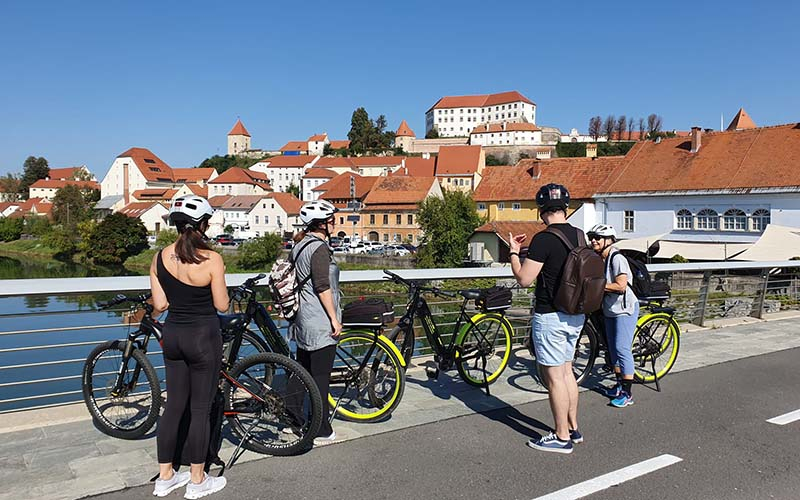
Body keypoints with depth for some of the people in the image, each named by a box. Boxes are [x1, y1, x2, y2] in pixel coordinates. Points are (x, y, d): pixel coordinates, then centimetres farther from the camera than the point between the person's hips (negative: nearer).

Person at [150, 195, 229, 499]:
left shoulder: (160, 257, -2)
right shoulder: (212, 259, -17)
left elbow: (160, 304, 0)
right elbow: (222, 305, -11)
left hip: (173, 334, 5)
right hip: (203, 337, -5)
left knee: (174, 405, 17)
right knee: (201, 410, 7)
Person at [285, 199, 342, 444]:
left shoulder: (300, 245, 13)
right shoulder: (319, 248, -16)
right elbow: (322, 287, -20)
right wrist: (334, 319, -16)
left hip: (303, 319, 10)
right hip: (321, 322, -10)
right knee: (320, 376, -2)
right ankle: (322, 431, 6)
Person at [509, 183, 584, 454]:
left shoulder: (544, 239, -19)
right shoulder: (579, 236, 6)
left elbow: (524, 278, -17)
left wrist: (513, 252, -2)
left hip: (551, 317, -8)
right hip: (576, 315, 8)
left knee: (554, 376, 2)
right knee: (566, 371, 18)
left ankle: (562, 437, 11)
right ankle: (573, 428, 29)